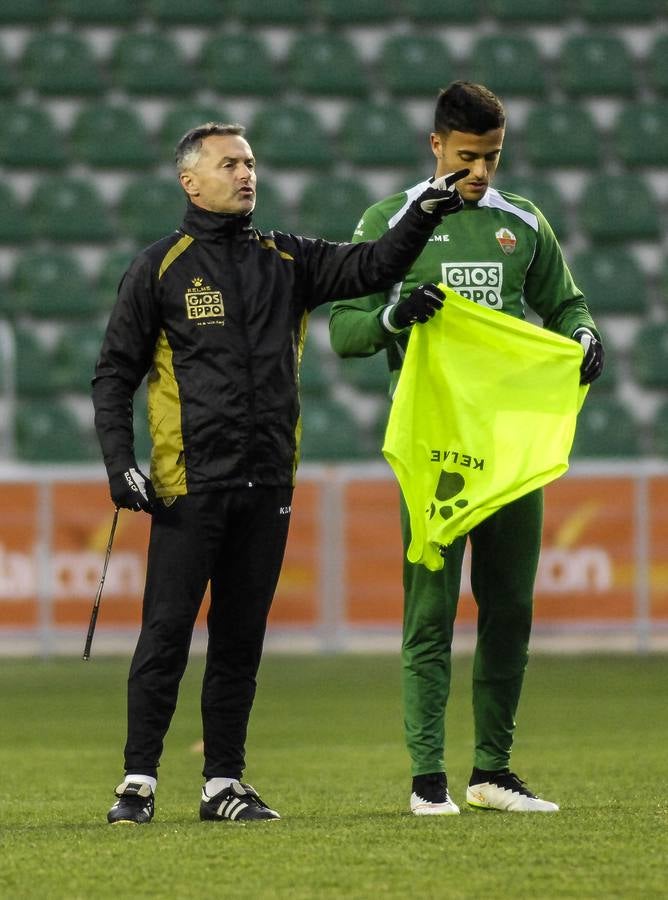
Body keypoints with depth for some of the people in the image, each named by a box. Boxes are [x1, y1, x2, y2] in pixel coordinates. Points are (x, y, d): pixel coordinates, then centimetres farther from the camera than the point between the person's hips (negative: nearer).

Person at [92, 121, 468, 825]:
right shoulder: (160, 268, 3)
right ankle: (138, 781, -2)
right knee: (166, 632, -7)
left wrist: (421, 218, -13)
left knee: (241, 638, 7)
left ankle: (224, 783, 12)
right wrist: (118, 461, -8)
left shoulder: (286, 262, 14)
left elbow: (370, 268, 4)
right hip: (189, 483, -4)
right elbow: (115, 372, 3)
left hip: (268, 485, 4)